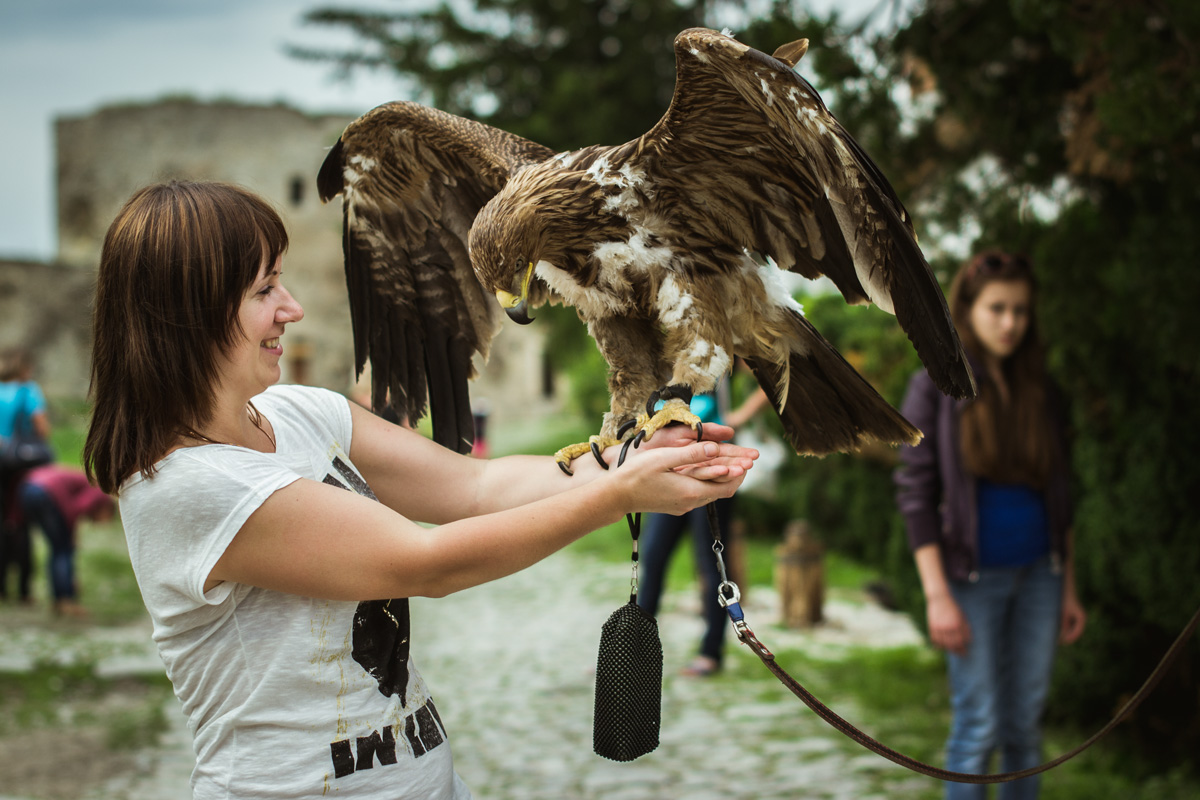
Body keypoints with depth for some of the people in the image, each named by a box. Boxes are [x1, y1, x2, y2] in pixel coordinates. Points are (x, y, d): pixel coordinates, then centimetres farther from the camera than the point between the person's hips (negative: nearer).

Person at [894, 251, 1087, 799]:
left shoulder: (1042, 394, 7)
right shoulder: (935, 389, -5)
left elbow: (1060, 496, 12)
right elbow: (915, 495, -8)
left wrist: (1068, 589, 10)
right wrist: (937, 596, -14)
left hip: (1039, 574, 4)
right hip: (973, 579, -4)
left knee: (1026, 724, 9)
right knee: (978, 727, 0)